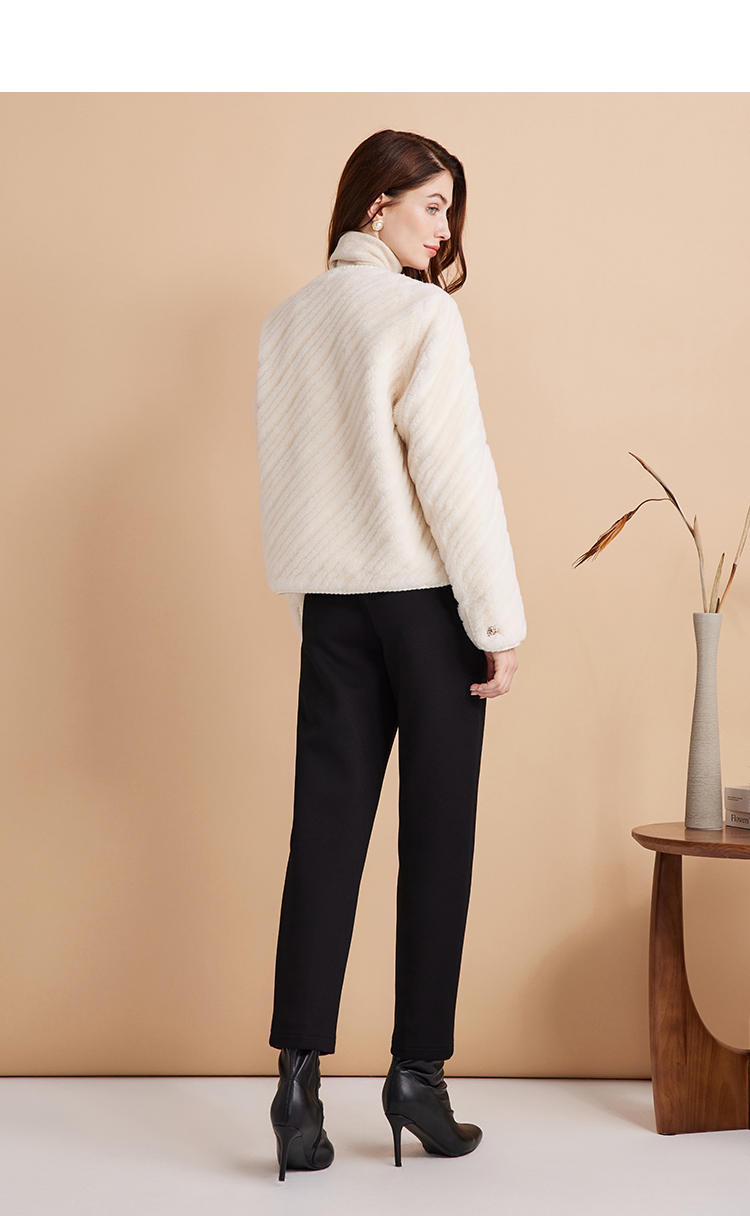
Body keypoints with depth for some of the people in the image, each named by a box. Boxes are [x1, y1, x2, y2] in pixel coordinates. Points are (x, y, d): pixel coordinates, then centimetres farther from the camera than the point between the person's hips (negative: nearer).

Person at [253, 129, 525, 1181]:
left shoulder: (286, 323, 10)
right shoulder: (420, 314, -9)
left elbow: (282, 475, 11)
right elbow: (454, 473, -13)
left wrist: (306, 604, 16)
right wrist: (500, 621, -9)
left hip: (330, 603, 6)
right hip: (425, 598, -5)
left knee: (326, 835, 4)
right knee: (436, 840, 3)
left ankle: (299, 1077, 1)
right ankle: (417, 1074, 9)